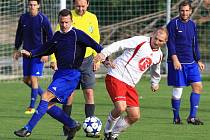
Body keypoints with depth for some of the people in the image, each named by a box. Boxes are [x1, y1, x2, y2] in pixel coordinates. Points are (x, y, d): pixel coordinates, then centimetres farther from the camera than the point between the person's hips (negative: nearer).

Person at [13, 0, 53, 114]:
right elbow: (19, 34, 16)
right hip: (27, 52, 6)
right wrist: (16, 49, 13)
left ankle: (32, 107, -5)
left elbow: (50, 36, -8)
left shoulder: (43, 19, -10)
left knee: (33, 78, -11)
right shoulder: (23, 18, 4)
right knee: (26, 79, 7)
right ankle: (42, 94, 30)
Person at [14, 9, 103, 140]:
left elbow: (95, 46, -9)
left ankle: (28, 129, -19)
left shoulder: (77, 34, -6)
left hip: (71, 74, -8)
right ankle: (73, 125, 19)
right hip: (60, 73, 8)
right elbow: (47, 49, 29)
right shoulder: (57, 35, 15)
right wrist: (31, 53, 17)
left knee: (46, 97, -19)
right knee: (48, 105, 3)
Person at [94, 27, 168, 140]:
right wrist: (104, 54, -31)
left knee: (135, 116, 0)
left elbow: (155, 70, 33)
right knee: (121, 107, -26)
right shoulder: (140, 41, -11)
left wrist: (154, 83, 45)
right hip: (116, 77, -7)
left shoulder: (159, 55, 11)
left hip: (130, 85, 7)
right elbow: (119, 45, -17)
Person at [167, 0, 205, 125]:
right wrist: (175, 59, -19)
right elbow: (170, 43, -11)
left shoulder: (192, 25, 14)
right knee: (178, 89, -4)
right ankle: (176, 118, 9)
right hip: (177, 62, -6)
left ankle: (192, 117, 1)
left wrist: (198, 60, 18)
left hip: (191, 63, 6)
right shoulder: (173, 24, -5)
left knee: (198, 86, -3)